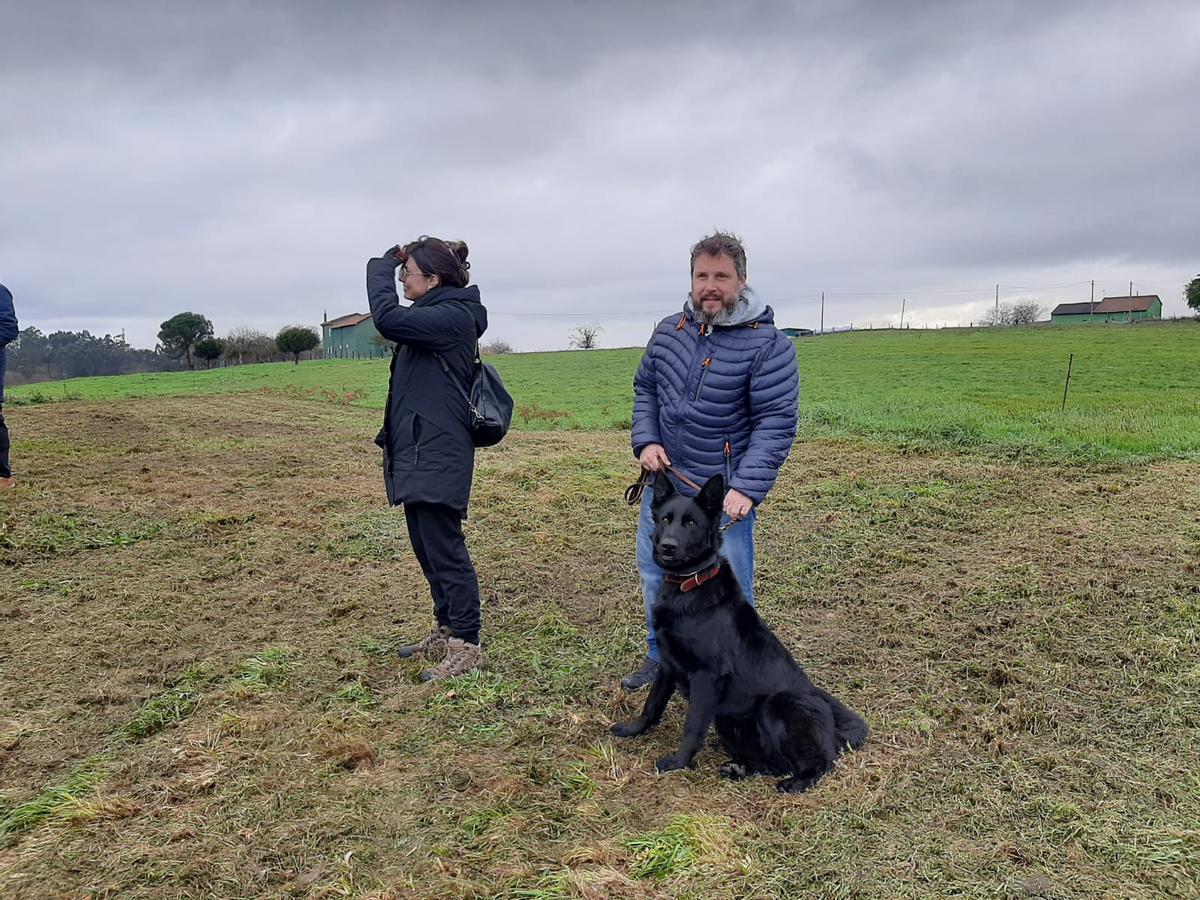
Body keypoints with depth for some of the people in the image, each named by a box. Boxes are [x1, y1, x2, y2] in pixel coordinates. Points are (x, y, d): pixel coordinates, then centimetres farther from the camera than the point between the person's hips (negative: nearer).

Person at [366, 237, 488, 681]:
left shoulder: (452, 316, -16)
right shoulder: (436, 314, 15)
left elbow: (388, 318, -24)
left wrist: (383, 264, -11)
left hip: (437, 455, -11)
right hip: (419, 450, 11)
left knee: (445, 549, -5)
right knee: (427, 547, 17)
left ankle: (467, 645, 5)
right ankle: (446, 629, 30)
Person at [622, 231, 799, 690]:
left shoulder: (767, 344, -13)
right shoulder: (669, 330, 4)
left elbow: (775, 423, -17)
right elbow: (645, 389, 15)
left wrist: (747, 488, -27)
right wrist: (646, 441, -3)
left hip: (724, 491, -6)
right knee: (654, 571, 18)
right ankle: (661, 655, 39)